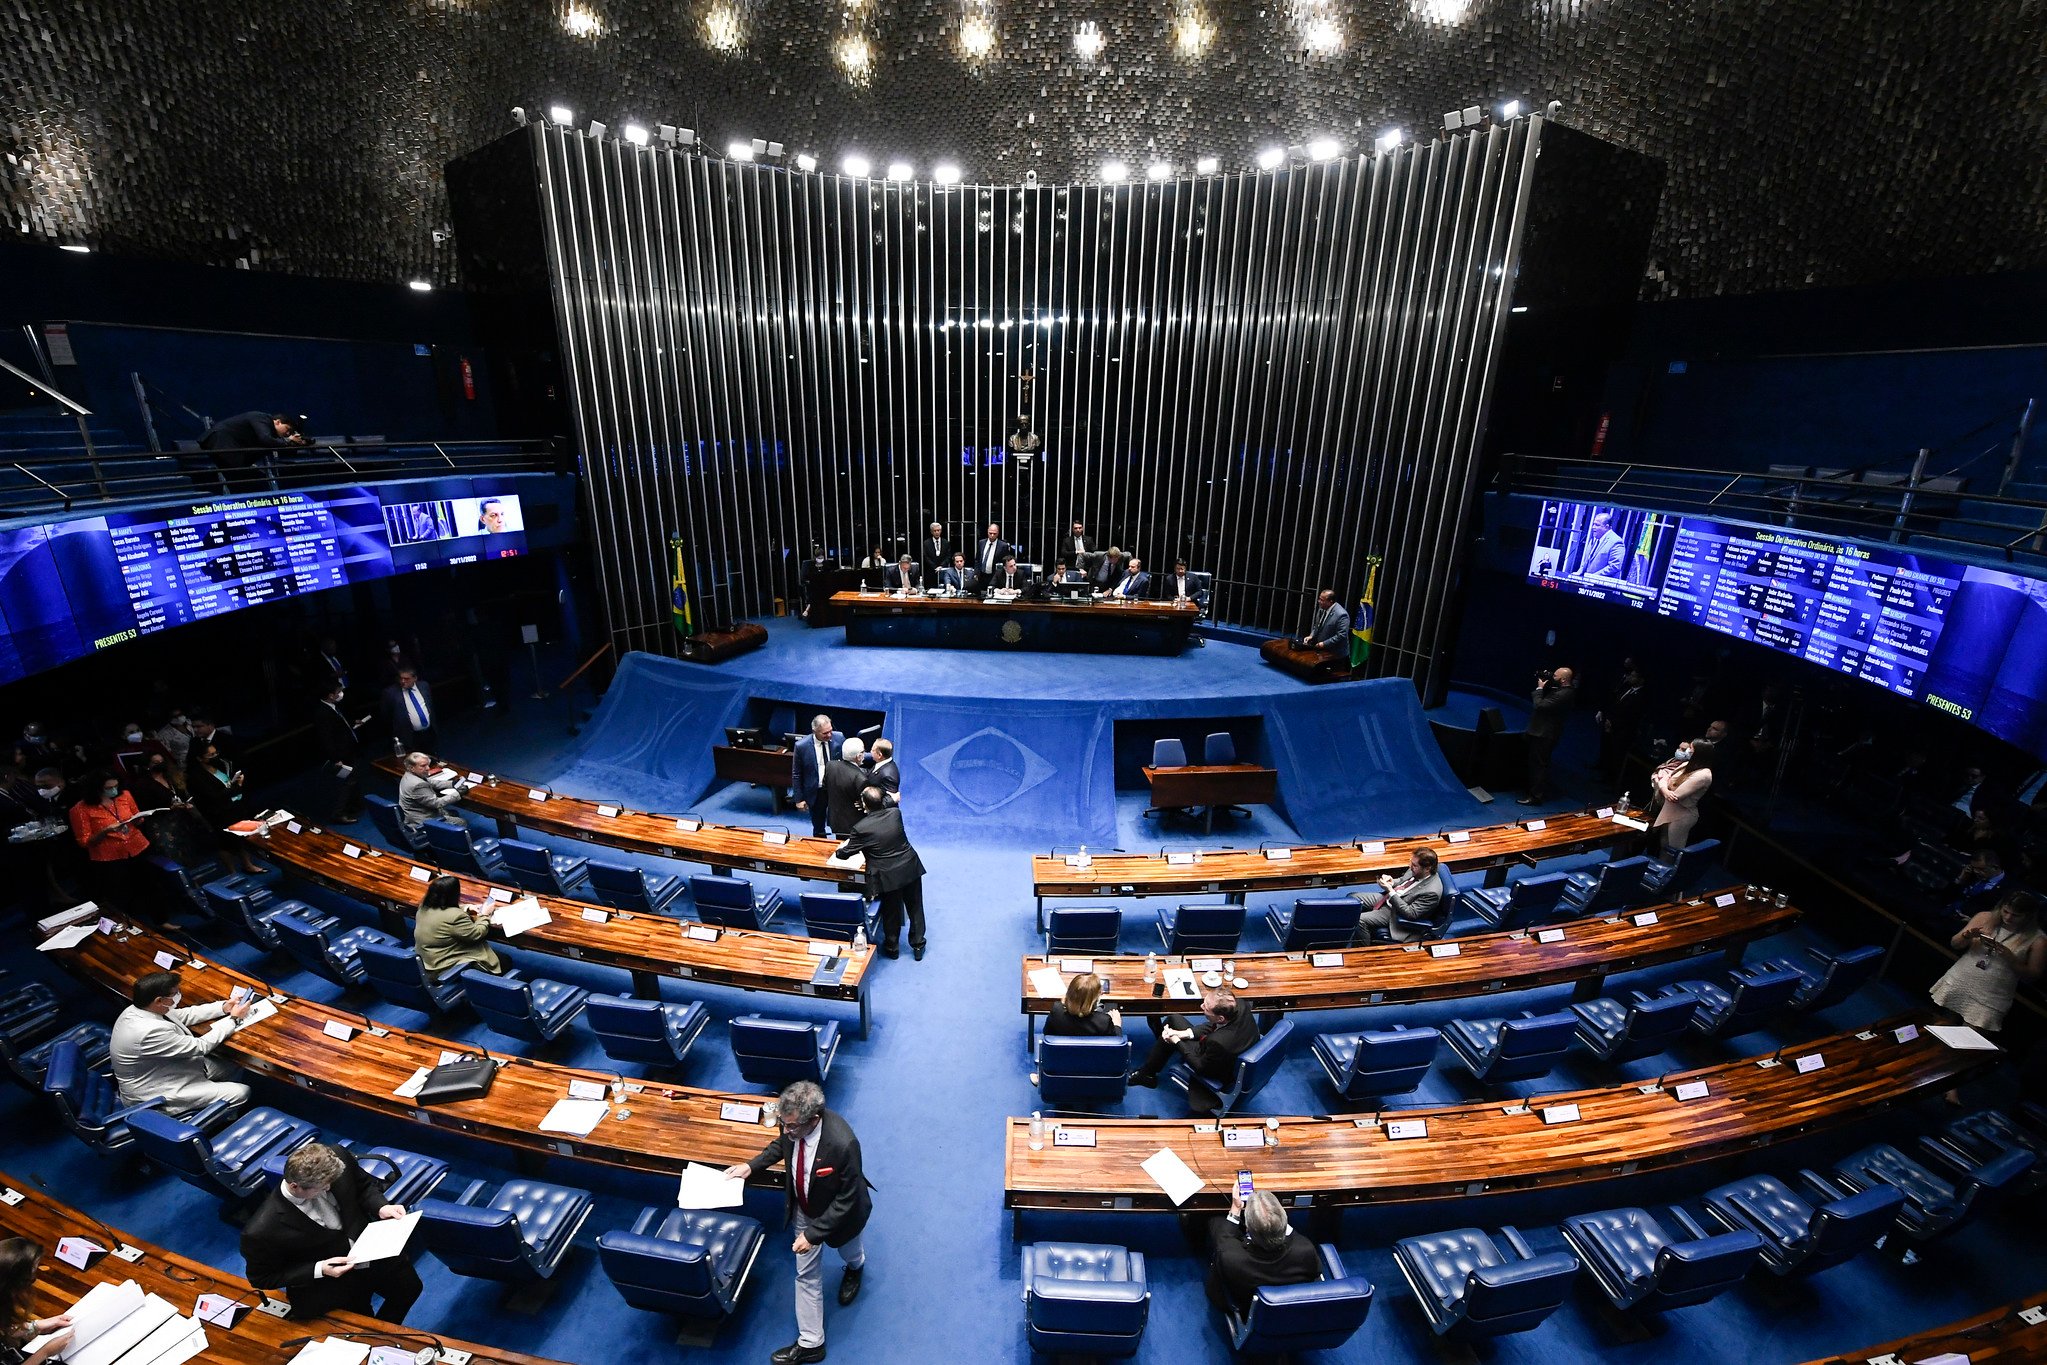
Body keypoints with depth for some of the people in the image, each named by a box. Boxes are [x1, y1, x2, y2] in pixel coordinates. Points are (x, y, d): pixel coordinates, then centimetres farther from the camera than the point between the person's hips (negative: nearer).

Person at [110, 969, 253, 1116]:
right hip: (156, 1097, -9)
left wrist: (223, 1007, 1)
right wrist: (233, 1019, -12)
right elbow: (201, 1046, -22)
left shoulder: (137, 1009, -9)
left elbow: (184, 1015, 8)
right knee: (241, 1093, -10)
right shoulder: (151, 1032, -35)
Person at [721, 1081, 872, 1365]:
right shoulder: (794, 1122, -28)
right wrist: (751, 1166, -11)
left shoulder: (843, 1144, -47)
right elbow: (781, 1144, 0)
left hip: (837, 1213, -4)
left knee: (847, 1253, 30)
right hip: (804, 1209, 4)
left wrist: (813, 1234, -27)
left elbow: (846, 1201, -30)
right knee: (807, 1275, 17)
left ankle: (855, 1266, 65)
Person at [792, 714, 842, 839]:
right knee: (818, 831, 16)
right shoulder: (802, 746, -16)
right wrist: (799, 799, -3)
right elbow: (796, 775, -5)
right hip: (815, 792, -1)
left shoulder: (838, 740, -13)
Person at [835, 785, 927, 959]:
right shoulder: (895, 813, -10)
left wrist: (839, 851, 18)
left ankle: (892, 948, 39)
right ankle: (918, 946, 34)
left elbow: (845, 853, -4)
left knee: (891, 912, 18)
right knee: (915, 908, 19)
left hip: (888, 877, -3)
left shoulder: (861, 828, -19)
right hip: (911, 869, 3)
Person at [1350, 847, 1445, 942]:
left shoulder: (1432, 892, -30)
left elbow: (1410, 913, -27)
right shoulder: (1417, 871, -6)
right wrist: (1392, 882, -9)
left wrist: (1391, 891, -30)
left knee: (1359, 920, -21)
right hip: (1387, 898, 9)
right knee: (1352, 897, 7)